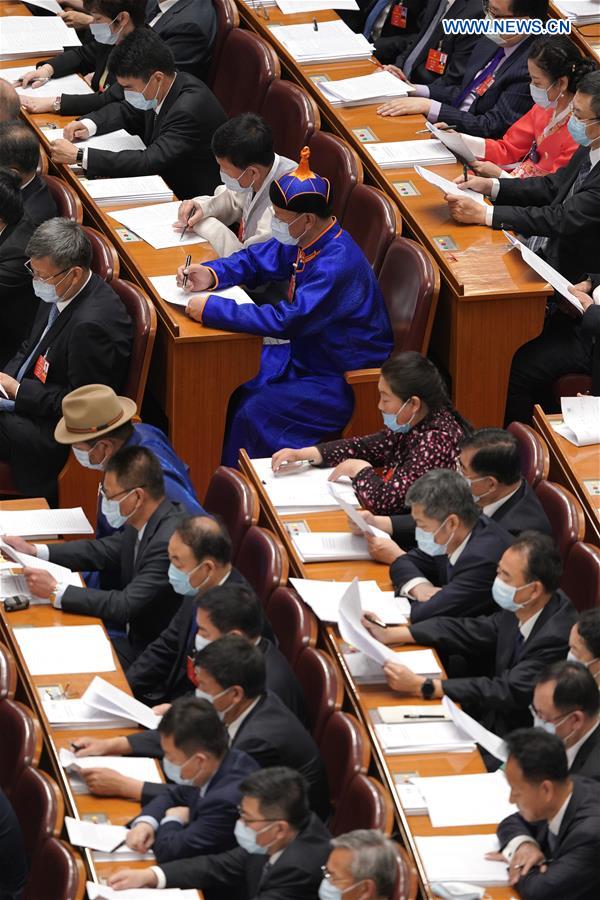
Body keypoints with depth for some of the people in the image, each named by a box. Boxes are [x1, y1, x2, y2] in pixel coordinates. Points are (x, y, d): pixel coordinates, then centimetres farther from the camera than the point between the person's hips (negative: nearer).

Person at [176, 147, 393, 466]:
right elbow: (256, 260, 14)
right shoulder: (304, 241, -3)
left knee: (254, 414, -22)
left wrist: (213, 309, -32)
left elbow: (287, 320, -36)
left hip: (345, 380, -10)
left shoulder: (337, 265, -32)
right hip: (307, 354, 10)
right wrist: (211, 275, -7)